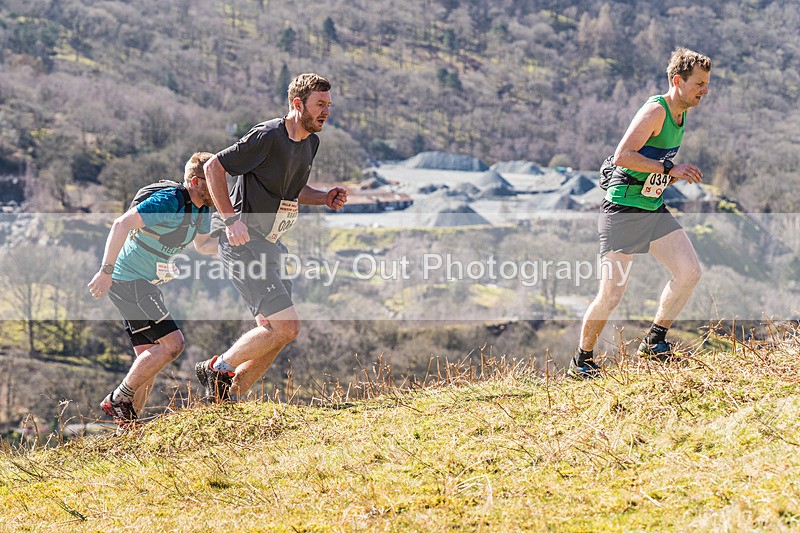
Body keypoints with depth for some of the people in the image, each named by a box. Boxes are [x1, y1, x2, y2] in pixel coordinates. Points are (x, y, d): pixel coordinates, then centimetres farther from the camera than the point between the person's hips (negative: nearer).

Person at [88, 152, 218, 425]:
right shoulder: (169, 201, -21)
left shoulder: (201, 208, 8)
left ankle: (129, 422, 13)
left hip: (144, 285, 10)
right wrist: (106, 271, -31)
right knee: (172, 343, -16)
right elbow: (122, 224, -28)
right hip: (128, 280, -10)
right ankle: (118, 400, -8)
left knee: (150, 358, 9)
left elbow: (203, 245, 23)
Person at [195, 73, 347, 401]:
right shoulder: (267, 136, -16)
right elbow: (213, 167, -12)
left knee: (273, 332, 9)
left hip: (271, 245, 9)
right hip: (243, 242, -9)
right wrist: (230, 219, -19)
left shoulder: (310, 143, 11)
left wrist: (325, 199, 6)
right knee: (286, 327, -15)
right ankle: (218, 368, 2)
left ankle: (231, 397, 19)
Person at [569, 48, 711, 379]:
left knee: (689, 271, -7)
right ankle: (581, 361, 10)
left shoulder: (680, 115, 12)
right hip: (623, 211, -8)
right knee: (612, 293, -7)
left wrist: (679, 176, 7)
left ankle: (654, 341, 9)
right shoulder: (655, 110, -16)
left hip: (654, 209, 8)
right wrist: (669, 169, -27)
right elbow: (623, 156, -27)